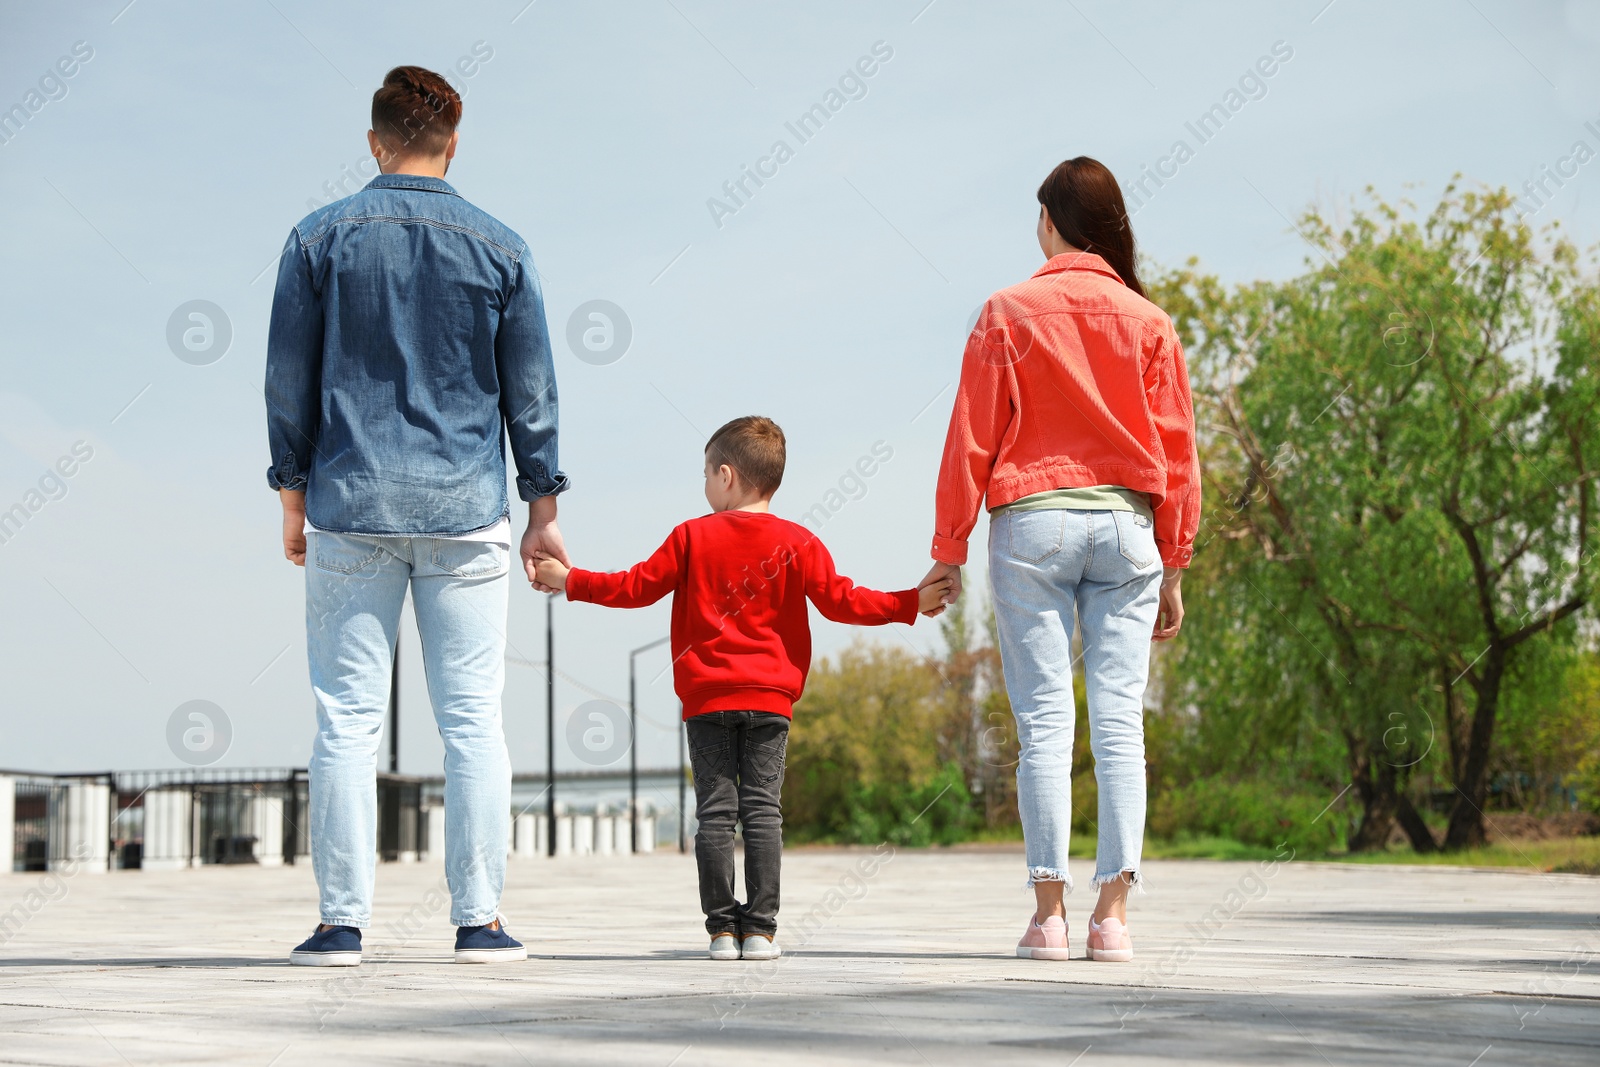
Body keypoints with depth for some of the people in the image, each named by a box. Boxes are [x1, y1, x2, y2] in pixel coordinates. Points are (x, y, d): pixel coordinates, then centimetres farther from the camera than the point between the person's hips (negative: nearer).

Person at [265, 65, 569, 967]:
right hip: (466, 514, 0)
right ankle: (480, 919, 2)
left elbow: (288, 383, 4)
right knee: (473, 716, 2)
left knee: (348, 716, 2)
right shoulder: (500, 250, 3)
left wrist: (294, 499, 12)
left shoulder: (321, 240, 3)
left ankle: (344, 921, 2)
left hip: (350, 507, 0)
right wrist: (544, 509, 12)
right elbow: (532, 393, 5)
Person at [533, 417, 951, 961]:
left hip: (706, 697, 0)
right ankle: (759, 929, -3)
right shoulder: (796, 542, 1)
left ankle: (722, 928, 0)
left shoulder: (692, 536, 1)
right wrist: (911, 603, 3)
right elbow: (841, 600, -3)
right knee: (762, 811, 1)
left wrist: (571, 581, 17)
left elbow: (636, 586, 4)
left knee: (715, 813, 2)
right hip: (769, 697, 0)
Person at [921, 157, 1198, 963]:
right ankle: (1113, 911, -3)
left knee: (1044, 720, -1)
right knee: (1118, 718, 0)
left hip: (1032, 525, -2)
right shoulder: (1148, 322, 7)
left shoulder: (1009, 313, 0)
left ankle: (1049, 910, -3)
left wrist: (948, 548, 4)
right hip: (1127, 527, 2)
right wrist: (1173, 569, 12)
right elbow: (1177, 452, 7)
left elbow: (971, 439, -1)